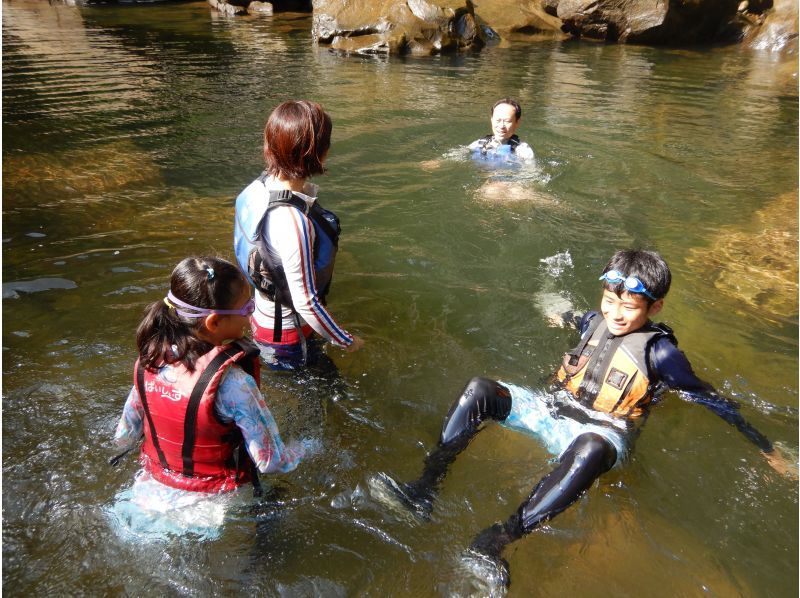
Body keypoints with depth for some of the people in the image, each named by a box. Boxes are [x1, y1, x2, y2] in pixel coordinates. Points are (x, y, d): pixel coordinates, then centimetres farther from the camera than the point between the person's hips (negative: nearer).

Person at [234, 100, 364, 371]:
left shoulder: (260, 186, -9)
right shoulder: (292, 221, -36)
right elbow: (306, 302, -30)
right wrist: (346, 340, -14)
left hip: (265, 316, 8)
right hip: (287, 336, -8)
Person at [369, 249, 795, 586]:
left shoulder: (659, 351, -3)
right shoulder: (595, 322, 9)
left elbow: (710, 400, 4)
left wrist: (766, 450, 4)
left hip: (598, 430, -5)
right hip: (553, 408, 6)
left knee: (590, 448, -44)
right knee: (479, 390, -15)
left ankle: (495, 541, -48)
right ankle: (424, 491, -24)